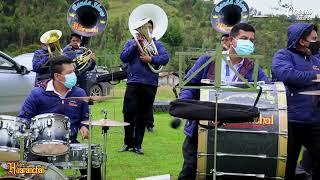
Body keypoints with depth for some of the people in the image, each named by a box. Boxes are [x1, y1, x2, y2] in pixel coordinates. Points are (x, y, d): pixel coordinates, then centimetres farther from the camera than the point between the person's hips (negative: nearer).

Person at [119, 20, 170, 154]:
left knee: (143, 116, 3)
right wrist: (136, 45, -7)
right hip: (133, 83, 0)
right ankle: (128, 142, 7)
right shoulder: (131, 43, 15)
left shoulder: (157, 44, 13)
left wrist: (151, 59, -17)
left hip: (150, 84, 0)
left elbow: (165, 58, -3)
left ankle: (137, 144, 10)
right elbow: (123, 57, -1)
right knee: (129, 113, -6)